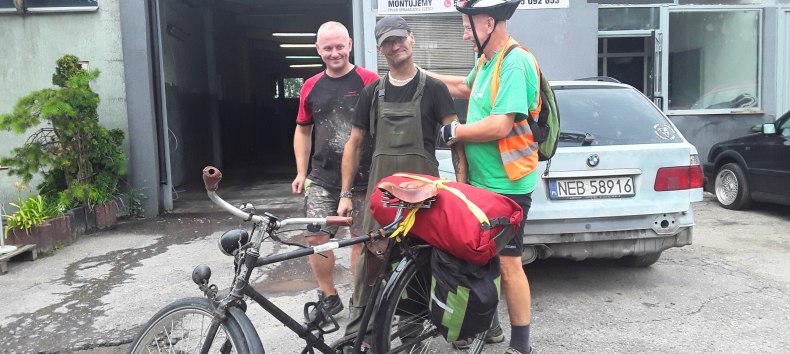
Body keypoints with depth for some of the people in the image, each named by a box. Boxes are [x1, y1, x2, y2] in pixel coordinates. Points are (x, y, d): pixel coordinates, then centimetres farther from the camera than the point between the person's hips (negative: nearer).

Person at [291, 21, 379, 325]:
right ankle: (328, 297, 19)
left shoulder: (369, 81, -4)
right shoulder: (311, 87, 8)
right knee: (315, 237, 0)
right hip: (323, 178, 4)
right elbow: (303, 130, 17)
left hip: (364, 177, -3)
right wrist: (301, 172, 11)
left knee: (362, 239, 6)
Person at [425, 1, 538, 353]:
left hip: (507, 187, -9)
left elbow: (500, 126, -27)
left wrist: (452, 132, -15)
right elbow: (466, 88, 29)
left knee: (507, 263, -2)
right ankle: (488, 323, 36)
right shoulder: (487, 61, 9)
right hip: (482, 181, 9)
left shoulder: (515, 63, -19)